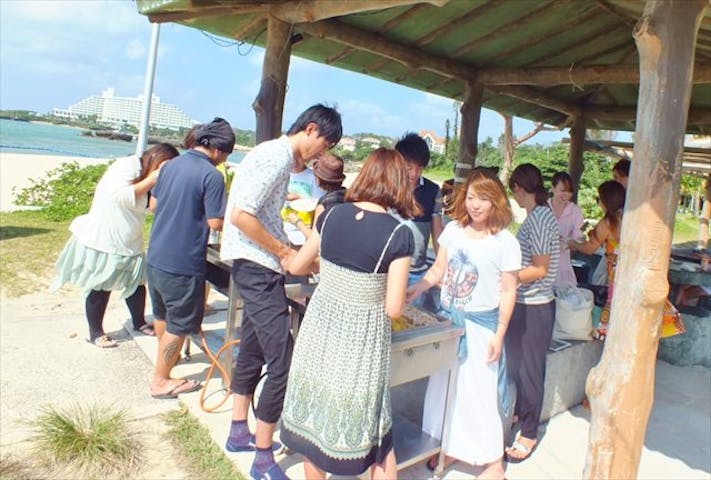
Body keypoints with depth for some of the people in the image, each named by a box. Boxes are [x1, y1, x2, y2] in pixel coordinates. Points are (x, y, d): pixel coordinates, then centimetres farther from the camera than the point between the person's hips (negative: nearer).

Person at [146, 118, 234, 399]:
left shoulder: (171, 165, 7)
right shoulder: (212, 176, -16)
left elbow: (153, 205, 16)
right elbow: (215, 223, -17)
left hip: (155, 256, 8)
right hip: (183, 263, -8)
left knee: (162, 314, 26)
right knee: (179, 324, 8)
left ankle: (166, 357, 48)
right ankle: (161, 381, 20)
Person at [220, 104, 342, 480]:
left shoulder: (281, 156, 13)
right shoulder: (275, 156, -16)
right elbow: (241, 215, -23)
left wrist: (286, 251, 9)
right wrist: (284, 251, -14)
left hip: (261, 266, 11)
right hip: (256, 267, -11)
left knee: (254, 349, 18)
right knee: (282, 360, -7)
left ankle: (239, 433, 35)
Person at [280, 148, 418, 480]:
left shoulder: (333, 214, -2)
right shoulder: (399, 234, -14)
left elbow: (296, 267, 9)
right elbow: (393, 309, -14)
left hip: (321, 323, 4)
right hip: (361, 336, -4)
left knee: (316, 416, 20)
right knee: (375, 429, 15)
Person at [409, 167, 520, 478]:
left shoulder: (506, 242, -10)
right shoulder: (452, 229, 0)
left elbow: (507, 291, -6)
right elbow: (438, 270, 8)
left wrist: (499, 334, -8)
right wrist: (415, 290, -8)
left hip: (480, 325, -4)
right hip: (448, 319, 5)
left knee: (478, 390, 1)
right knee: (443, 385, 14)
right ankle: (450, 446, 35)